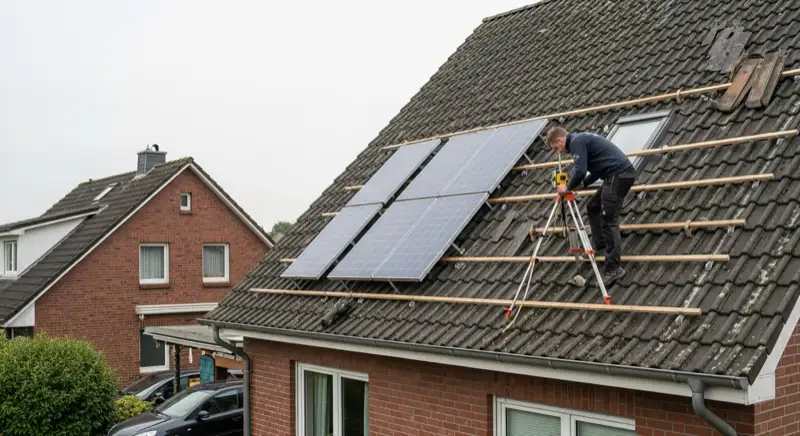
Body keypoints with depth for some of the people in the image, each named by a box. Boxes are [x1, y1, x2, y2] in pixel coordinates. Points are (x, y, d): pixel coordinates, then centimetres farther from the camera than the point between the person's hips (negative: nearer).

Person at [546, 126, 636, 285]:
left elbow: (580, 171, -18)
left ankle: (614, 268, -10)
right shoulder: (582, 139, 22)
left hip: (619, 175, -10)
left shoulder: (576, 141, -9)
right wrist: (582, 184, 20)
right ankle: (599, 246, 29)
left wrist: (568, 187, -1)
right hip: (619, 174, 10)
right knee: (593, 207, 21)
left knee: (608, 221, -10)